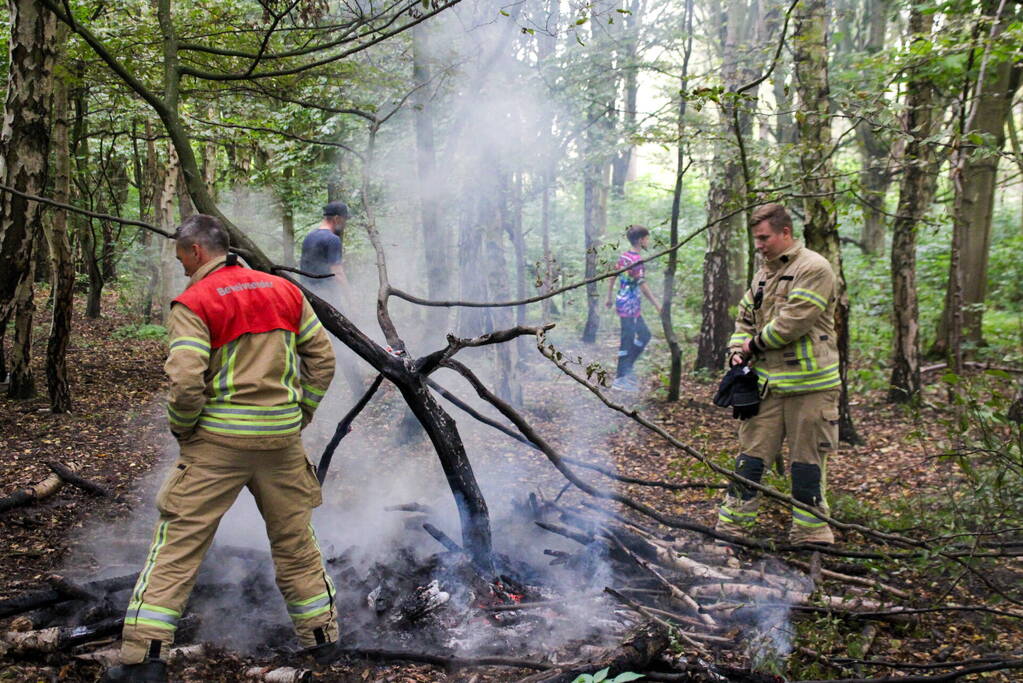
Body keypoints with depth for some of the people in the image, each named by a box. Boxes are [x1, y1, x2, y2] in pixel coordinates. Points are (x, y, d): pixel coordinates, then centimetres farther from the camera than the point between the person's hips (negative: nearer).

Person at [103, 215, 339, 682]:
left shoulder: (193, 303, -8)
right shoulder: (285, 291, 8)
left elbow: (186, 383, -18)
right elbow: (322, 357, 9)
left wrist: (180, 428, 0)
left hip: (219, 440, -5)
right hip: (282, 438, 5)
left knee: (179, 541, 6)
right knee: (294, 538, 17)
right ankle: (323, 637, 28)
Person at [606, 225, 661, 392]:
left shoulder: (623, 256, 10)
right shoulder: (637, 260, -18)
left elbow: (612, 277, 16)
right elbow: (642, 285, -21)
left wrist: (610, 297, 25)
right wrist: (656, 305, -17)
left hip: (623, 302, 9)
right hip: (630, 305, -9)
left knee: (645, 335, 18)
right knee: (627, 340, -2)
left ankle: (626, 369, 22)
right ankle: (620, 379, 6)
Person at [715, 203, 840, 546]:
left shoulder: (813, 268, -9)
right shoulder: (763, 274, 16)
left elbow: (793, 321, -19)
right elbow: (745, 319, 23)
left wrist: (756, 343, -7)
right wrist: (738, 350, 4)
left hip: (808, 386, -7)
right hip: (767, 383, 7)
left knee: (807, 465, 3)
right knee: (750, 457, 8)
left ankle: (810, 536, 16)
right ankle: (730, 527, 15)